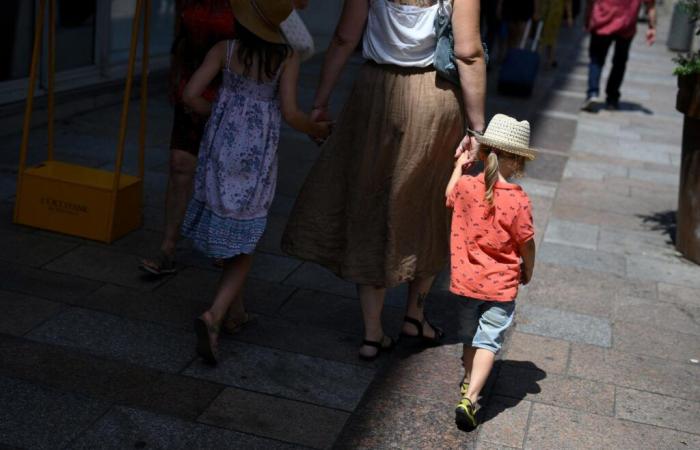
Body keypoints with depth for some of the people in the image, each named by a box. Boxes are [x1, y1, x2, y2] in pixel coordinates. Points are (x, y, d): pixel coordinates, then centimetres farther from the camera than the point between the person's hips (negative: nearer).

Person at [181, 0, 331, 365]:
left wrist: (217, 114, 10)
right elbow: (290, 113, -14)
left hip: (221, 149, 2)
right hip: (258, 157, -2)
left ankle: (234, 308, 34)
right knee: (243, 244, 8)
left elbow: (190, 95, -9)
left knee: (226, 228, 22)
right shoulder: (287, 57, -9)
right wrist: (317, 129, 5)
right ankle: (214, 314, -11)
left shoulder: (224, 50, -5)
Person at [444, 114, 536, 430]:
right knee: (488, 341, 2)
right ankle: (470, 397, -10)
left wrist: (459, 166, 29)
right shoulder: (518, 200, -18)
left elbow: (449, 197, 16)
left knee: (470, 335, 23)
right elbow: (526, 243, -9)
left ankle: (469, 382, 42)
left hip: (467, 278, 4)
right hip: (501, 285, -3)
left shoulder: (466, 186, -9)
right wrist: (527, 270, 11)